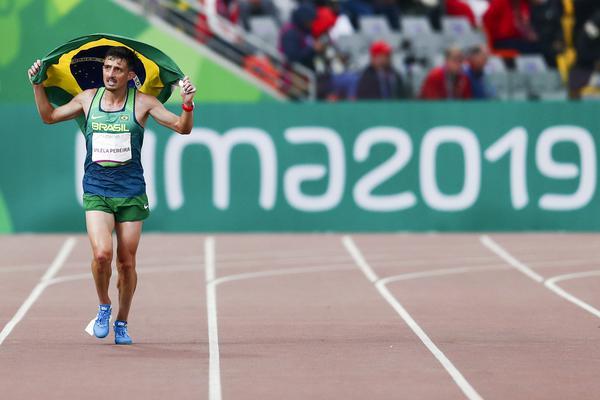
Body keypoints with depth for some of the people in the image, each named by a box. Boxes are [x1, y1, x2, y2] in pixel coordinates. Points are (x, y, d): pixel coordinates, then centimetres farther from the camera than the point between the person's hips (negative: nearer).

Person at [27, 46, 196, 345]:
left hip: (131, 193, 0)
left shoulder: (142, 103, -2)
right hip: (96, 193, 0)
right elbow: (49, 116, 20)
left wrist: (187, 105, -21)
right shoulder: (88, 99, 5)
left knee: (126, 263, 4)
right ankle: (104, 307, 7)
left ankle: (122, 323, 22)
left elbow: (182, 128, -3)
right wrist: (38, 86, 10)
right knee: (101, 253, -19)